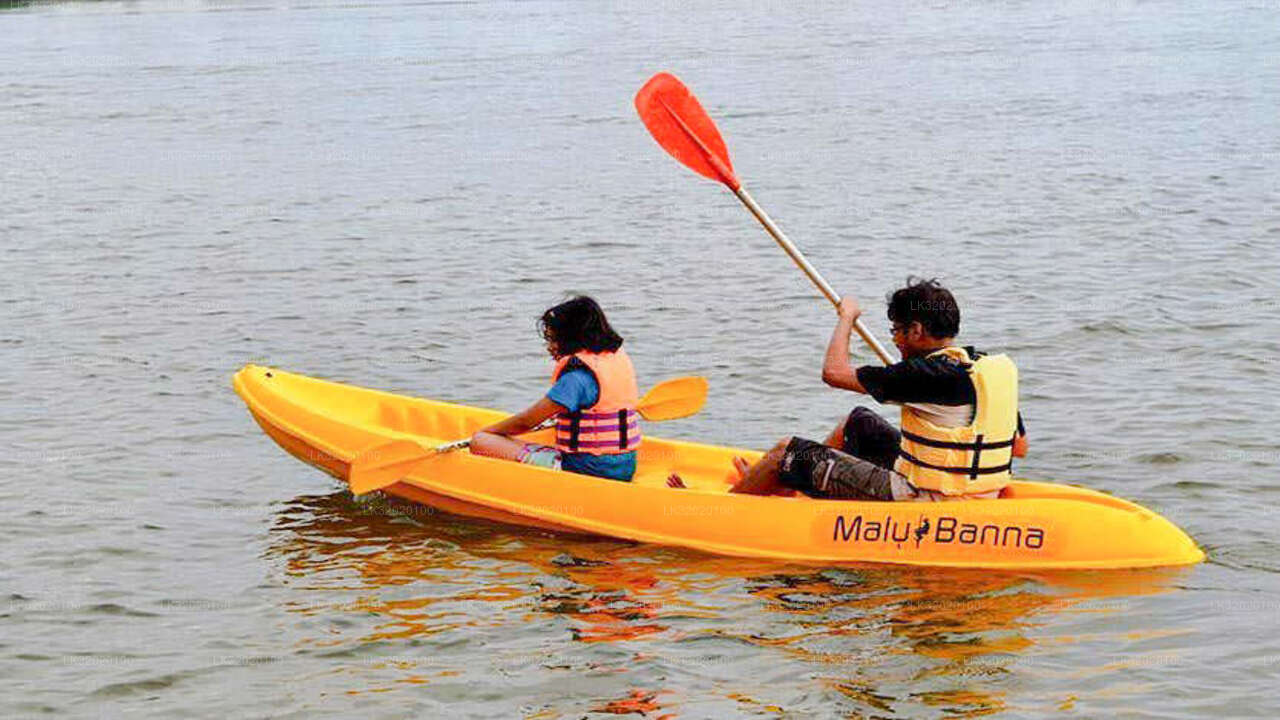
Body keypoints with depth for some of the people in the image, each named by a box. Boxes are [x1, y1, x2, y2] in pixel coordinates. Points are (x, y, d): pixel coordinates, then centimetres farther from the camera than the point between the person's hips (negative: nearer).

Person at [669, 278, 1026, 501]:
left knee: (790, 452, 2)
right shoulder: (998, 368, 1)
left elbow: (834, 371, -16)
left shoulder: (930, 374, -23)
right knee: (858, 422, 29)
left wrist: (847, 316, 2)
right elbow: (1019, 447, 10)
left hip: (919, 501, -9)